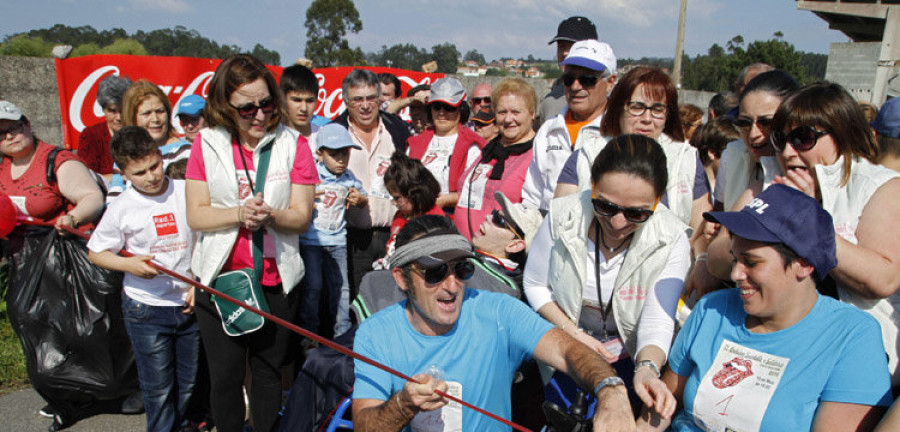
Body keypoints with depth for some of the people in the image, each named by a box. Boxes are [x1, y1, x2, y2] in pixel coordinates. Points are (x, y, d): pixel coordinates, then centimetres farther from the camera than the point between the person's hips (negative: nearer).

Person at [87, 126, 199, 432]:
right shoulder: (122, 208, -6)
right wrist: (129, 264, -15)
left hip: (189, 304, 2)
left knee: (189, 382, 14)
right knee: (158, 387, 7)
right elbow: (95, 253, 4)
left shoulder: (186, 192, -3)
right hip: (146, 309, -1)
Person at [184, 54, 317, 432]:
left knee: (268, 373, 13)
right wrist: (239, 213, -20)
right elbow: (195, 215, -3)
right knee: (225, 376, 13)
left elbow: (301, 216, -5)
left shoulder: (292, 144, -2)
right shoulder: (207, 144, 0)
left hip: (275, 279, 0)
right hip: (219, 278, 1)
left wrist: (270, 216, -25)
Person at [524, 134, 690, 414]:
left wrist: (647, 368, -43)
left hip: (630, 358, 0)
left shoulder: (671, 240, -20)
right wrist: (574, 333, -16)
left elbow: (658, 320, -23)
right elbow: (535, 285, -7)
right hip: (565, 351, 1)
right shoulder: (562, 217, -19)